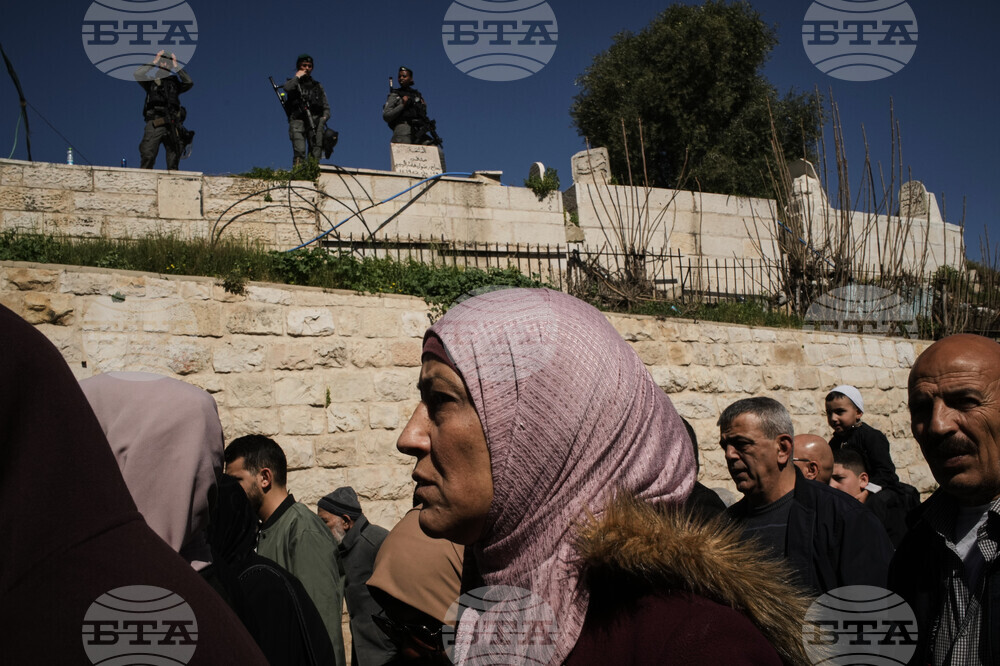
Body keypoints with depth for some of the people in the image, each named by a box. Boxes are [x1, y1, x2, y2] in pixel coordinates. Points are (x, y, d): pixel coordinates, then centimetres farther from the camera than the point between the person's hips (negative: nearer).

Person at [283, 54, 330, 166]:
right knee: (299, 152, -21)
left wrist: (324, 117, 0)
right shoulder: (293, 82, 21)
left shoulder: (317, 86, 28)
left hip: (315, 120, 3)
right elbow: (287, 88, -6)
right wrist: (297, 77, 7)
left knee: (316, 154, -12)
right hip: (297, 120, -2)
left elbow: (326, 106, 20)